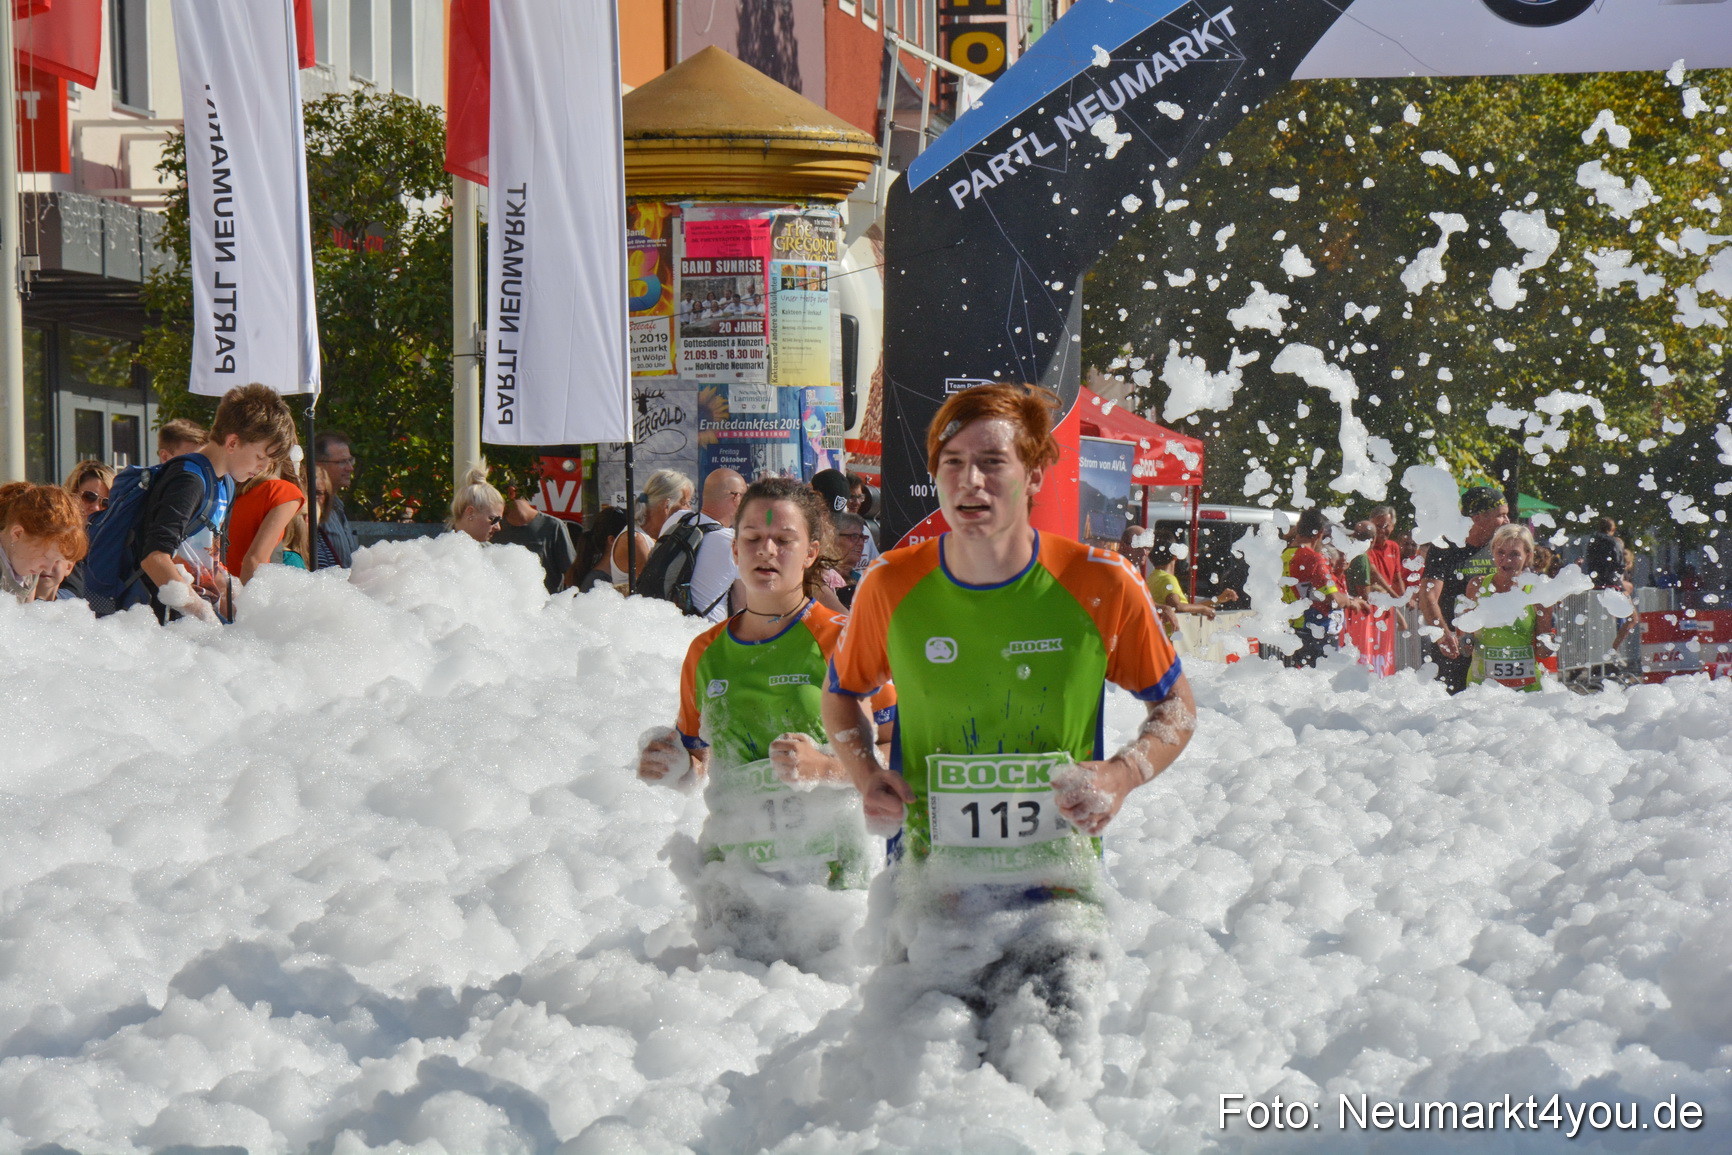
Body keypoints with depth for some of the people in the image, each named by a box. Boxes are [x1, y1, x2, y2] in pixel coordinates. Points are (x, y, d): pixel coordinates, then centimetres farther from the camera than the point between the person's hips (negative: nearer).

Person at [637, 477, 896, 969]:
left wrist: (825, 768, -23)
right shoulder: (707, 652, 10)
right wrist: (676, 767, -1)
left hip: (822, 869, -4)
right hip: (732, 867, 4)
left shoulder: (842, 641, -6)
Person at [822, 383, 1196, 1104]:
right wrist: (868, 775, -3)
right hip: (933, 877, 1)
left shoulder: (1100, 587, -8)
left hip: (1058, 876, -1)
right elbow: (844, 694, 16)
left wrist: (1122, 776, -12)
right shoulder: (891, 587, -3)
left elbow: (1175, 708, 7)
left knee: (1058, 1085, -11)